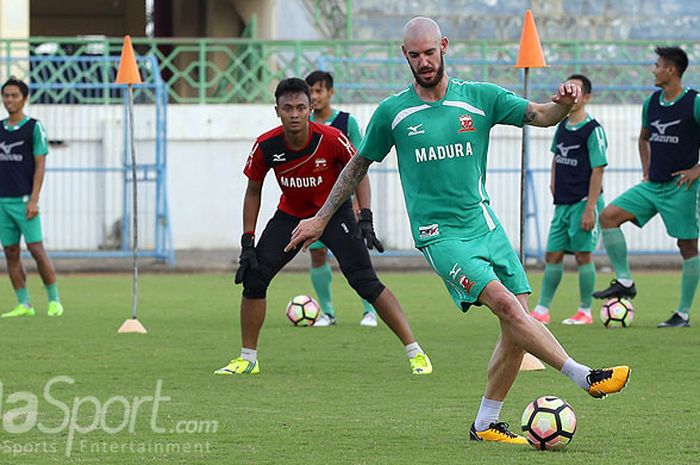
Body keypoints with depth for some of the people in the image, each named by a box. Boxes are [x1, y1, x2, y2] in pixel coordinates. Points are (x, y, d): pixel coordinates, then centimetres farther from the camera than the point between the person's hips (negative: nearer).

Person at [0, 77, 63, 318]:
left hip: (24, 200, -5)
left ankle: (54, 300, 0)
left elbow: (40, 166, -6)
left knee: (36, 249, -9)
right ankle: (24, 305, 7)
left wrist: (33, 200, -14)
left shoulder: (34, 128, -2)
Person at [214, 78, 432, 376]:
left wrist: (366, 219, -17)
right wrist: (247, 243, -6)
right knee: (253, 278, -8)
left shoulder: (331, 139, -25)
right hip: (290, 215, 3)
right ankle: (247, 359, 9)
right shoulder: (266, 146, -18)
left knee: (365, 282, -16)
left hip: (334, 211, -3)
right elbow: (253, 191, -3)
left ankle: (415, 352, -11)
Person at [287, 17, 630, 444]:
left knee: (518, 322, -4)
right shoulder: (392, 112, 2)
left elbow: (542, 116, -4)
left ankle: (486, 425, 8)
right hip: (440, 233, -4)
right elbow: (359, 165, 15)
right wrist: (321, 219, 18)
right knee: (504, 303, -24)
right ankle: (585, 377, -26)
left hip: (484, 224, 4)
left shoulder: (480, 98, 4)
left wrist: (563, 103, -28)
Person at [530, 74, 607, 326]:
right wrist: (554, 180, 13)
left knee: (583, 255, -4)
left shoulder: (593, 130, -12)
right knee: (553, 256, 7)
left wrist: (590, 209, -19)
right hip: (562, 202, 7)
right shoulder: (562, 126, 11)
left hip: (582, 202, -7)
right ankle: (542, 310, 11)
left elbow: (598, 170, -15)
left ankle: (585, 312, 5)